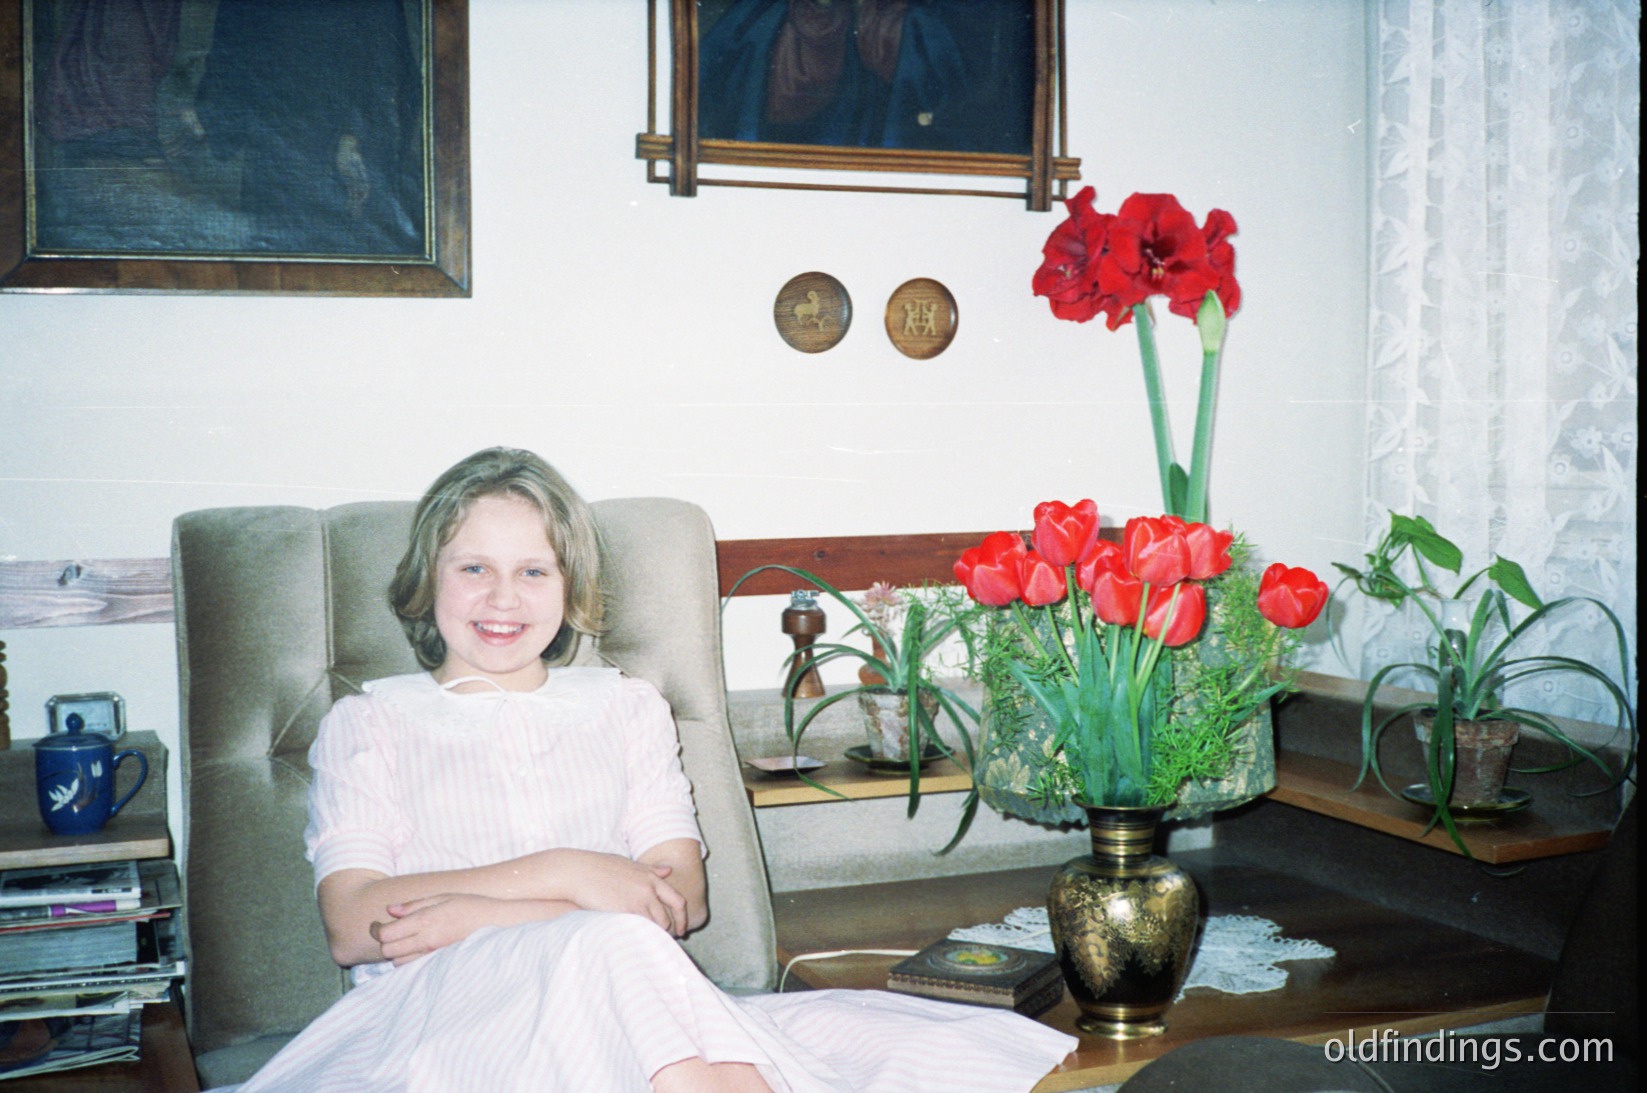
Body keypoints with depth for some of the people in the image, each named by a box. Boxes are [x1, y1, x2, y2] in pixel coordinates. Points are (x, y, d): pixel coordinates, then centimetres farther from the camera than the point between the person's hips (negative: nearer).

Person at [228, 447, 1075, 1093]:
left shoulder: (627, 709, 23)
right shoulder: (365, 724, 18)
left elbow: (682, 896, 8)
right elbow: (351, 924, 2)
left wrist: (476, 914, -7)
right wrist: (562, 877, -10)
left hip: (619, 1015, 2)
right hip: (437, 1013, -2)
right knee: (609, 944, -37)